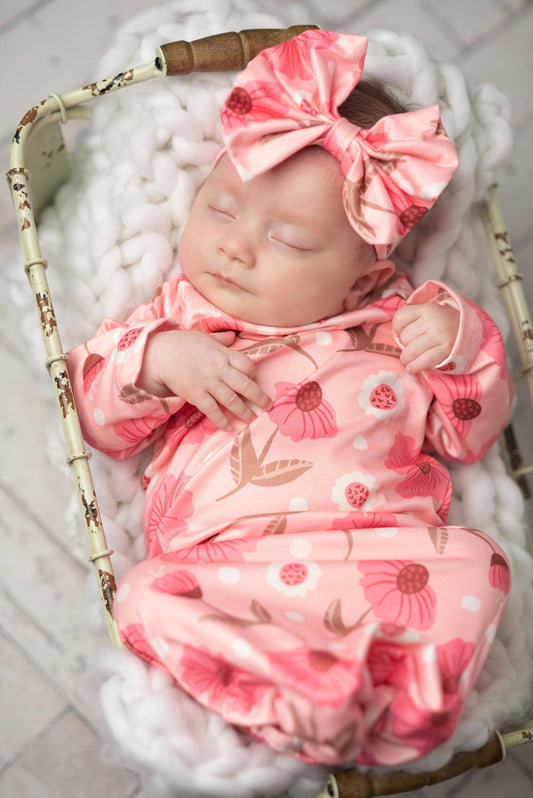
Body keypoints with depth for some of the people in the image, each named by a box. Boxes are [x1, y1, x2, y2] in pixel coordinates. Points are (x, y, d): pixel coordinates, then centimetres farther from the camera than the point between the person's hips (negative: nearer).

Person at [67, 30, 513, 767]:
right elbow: (98, 417, 10)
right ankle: (292, 699, -29)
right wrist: (156, 359, -8)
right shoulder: (177, 315, 16)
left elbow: (469, 434, 17)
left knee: (472, 567, -24)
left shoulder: (390, 325, 15)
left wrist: (458, 342, 0)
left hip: (384, 559, 1)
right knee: (149, 598, -27)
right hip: (223, 565, 0)